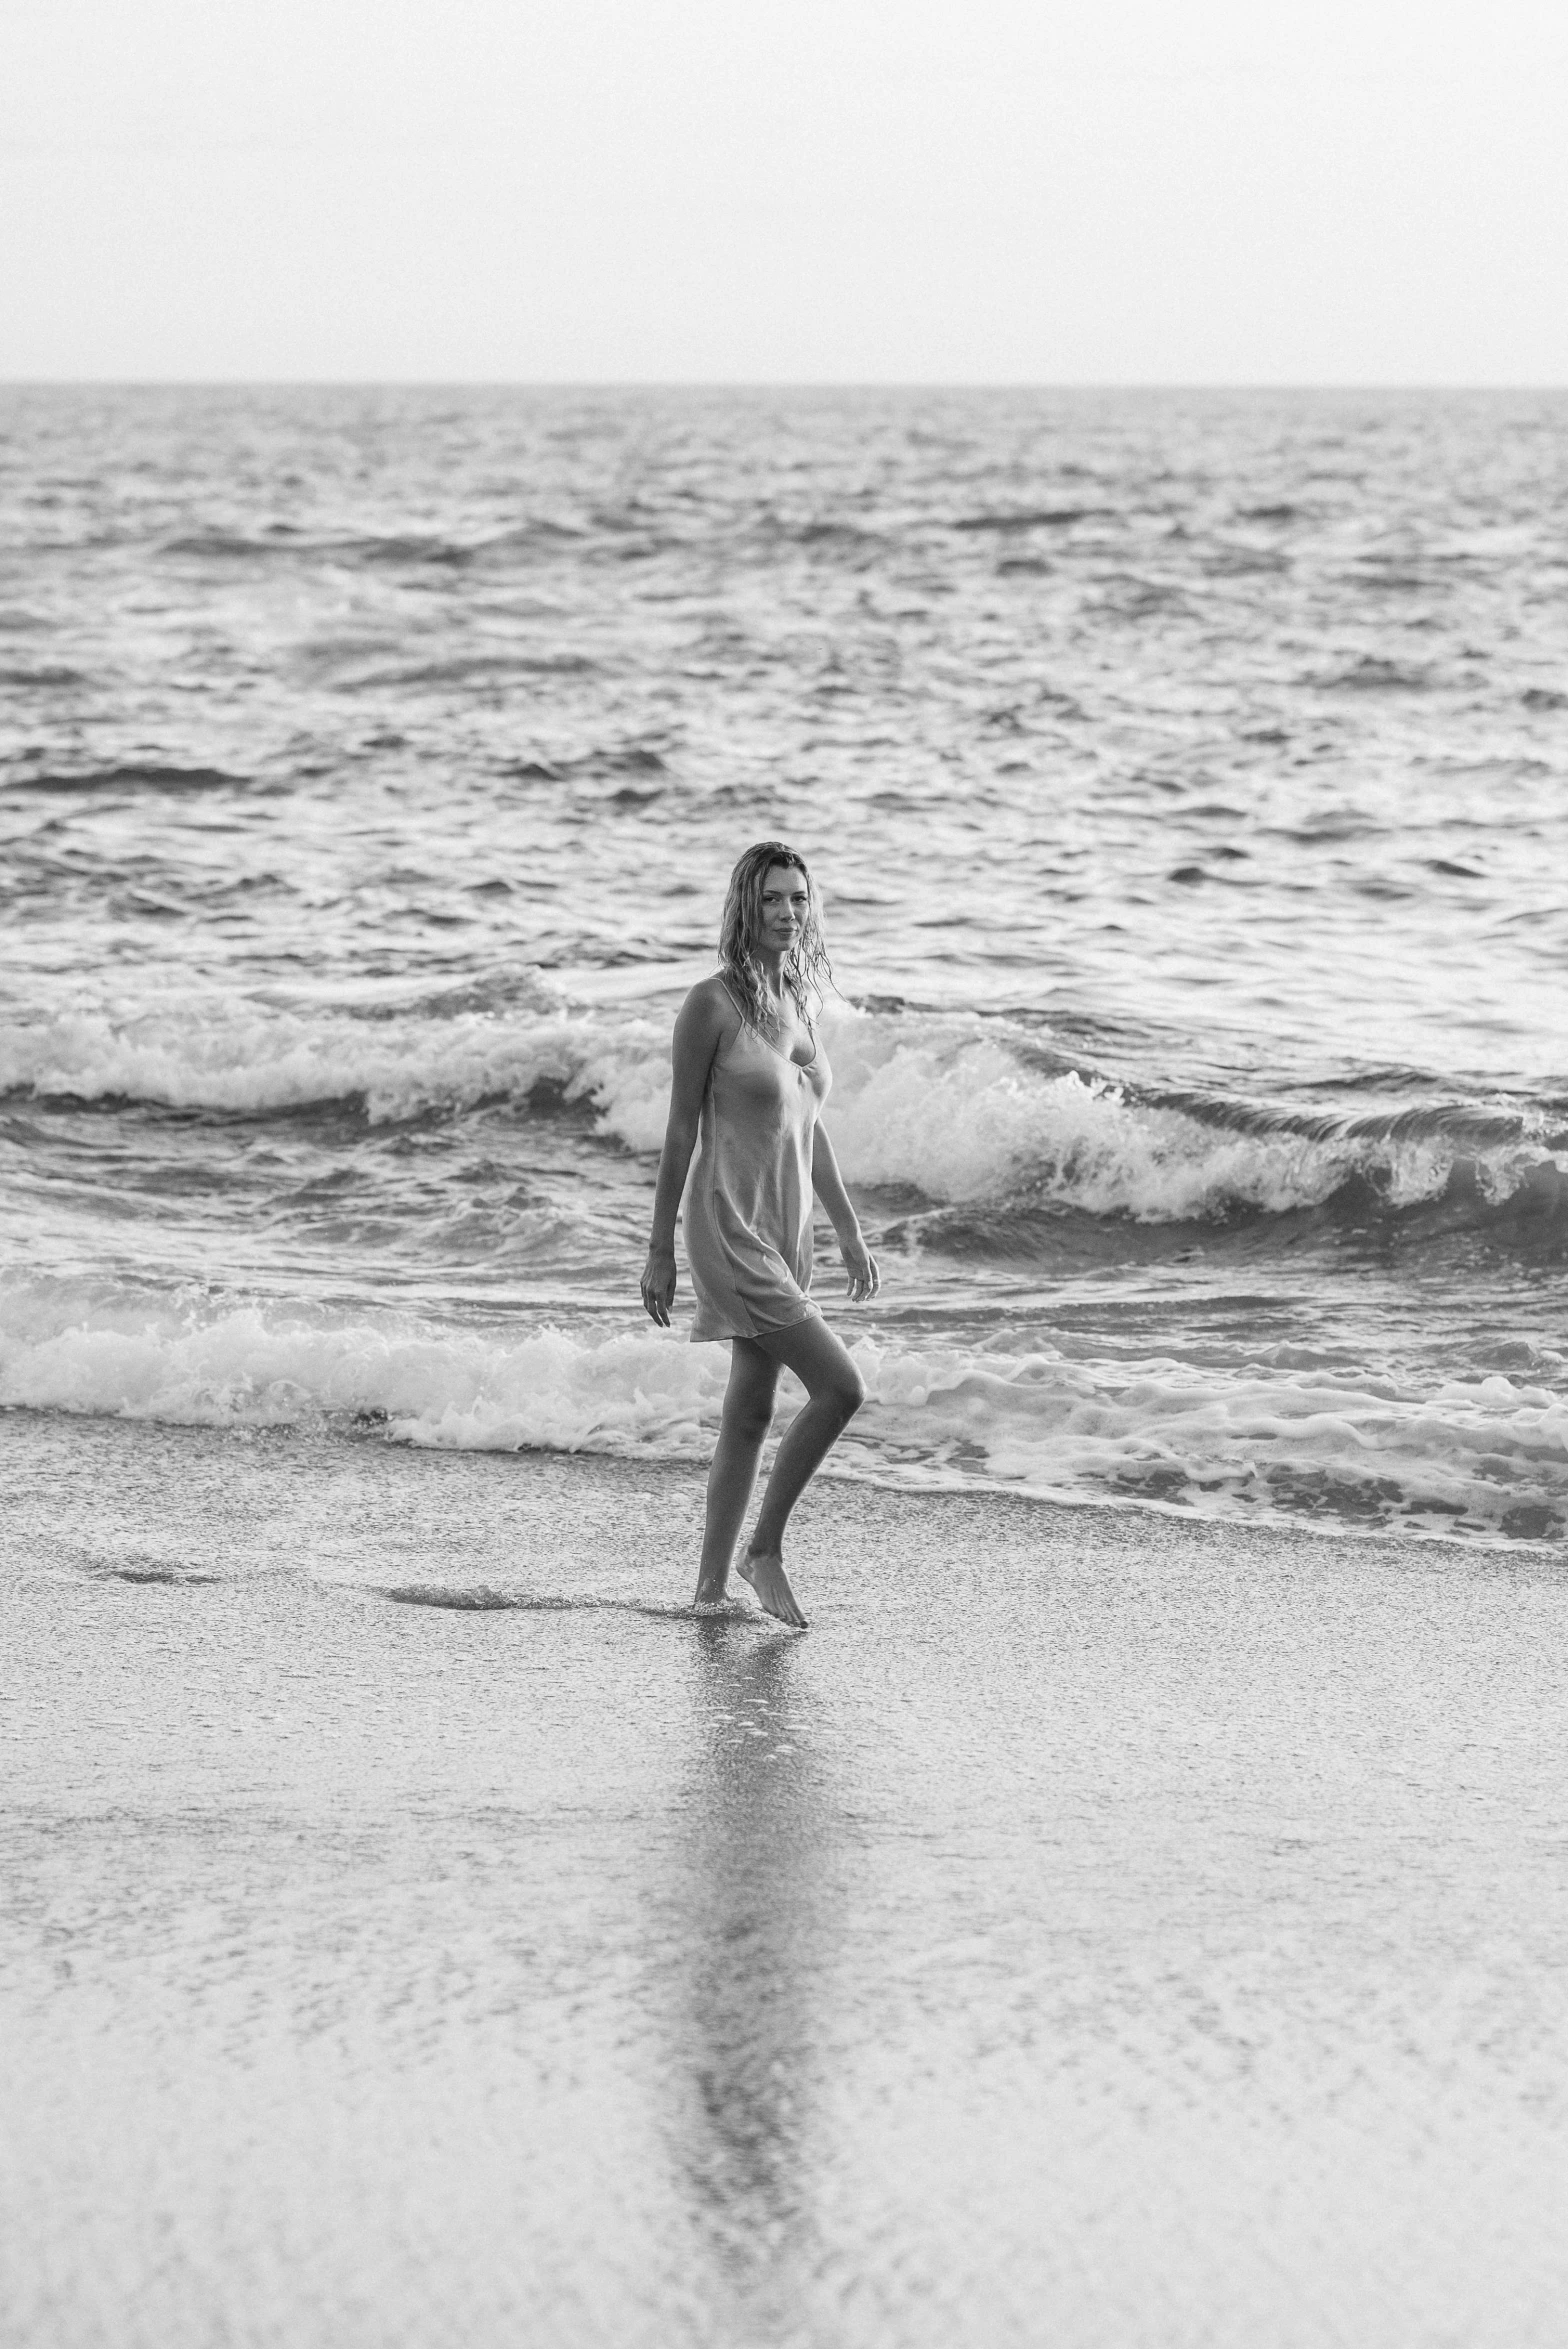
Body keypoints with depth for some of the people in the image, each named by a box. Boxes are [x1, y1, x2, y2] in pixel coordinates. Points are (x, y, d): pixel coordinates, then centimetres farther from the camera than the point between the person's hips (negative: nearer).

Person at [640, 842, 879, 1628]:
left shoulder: (799, 1000, 10)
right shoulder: (713, 1004, -12)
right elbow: (681, 1130, -10)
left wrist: (849, 1230, 18)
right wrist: (659, 1252, -9)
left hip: (785, 1233, 8)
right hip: (730, 1230, -8)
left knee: (749, 1414, 10)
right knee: (839, 1387, -13)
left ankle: (709, 1590, 16)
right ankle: (764, 1550, 2)